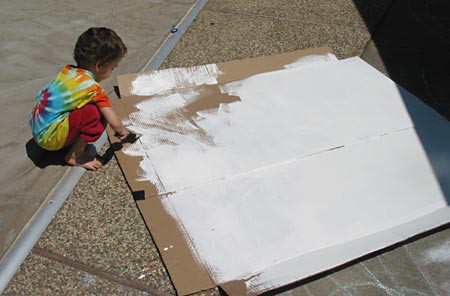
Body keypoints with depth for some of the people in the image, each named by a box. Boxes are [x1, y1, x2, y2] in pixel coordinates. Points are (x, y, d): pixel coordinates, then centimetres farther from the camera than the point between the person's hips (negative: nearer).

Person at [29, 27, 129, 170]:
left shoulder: (68, 70, 1)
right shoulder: (94, 89, -19)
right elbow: (114, 123, -18)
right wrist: (122, 131, 7)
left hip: (36, 126, 9)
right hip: (49, 137, -8)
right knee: (94, 113, -19)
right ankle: (74, 156, -6)